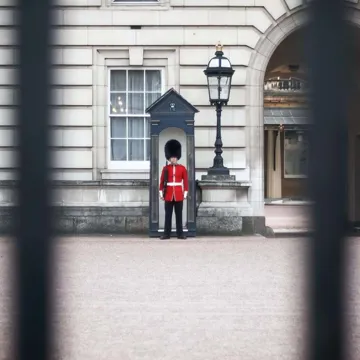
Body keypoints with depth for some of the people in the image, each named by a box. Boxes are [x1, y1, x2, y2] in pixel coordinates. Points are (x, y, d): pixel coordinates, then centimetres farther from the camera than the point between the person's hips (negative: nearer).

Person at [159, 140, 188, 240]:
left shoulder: (182, 168, 3)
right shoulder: (165, 168, 3)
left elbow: (186, 181, 4)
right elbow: (162, 181, 5)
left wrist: (185, 193, 0)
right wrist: (161, 193, 1)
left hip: (179, 195, 0)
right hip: (168, 195, 0)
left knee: (179, 215, 4)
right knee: (168, 215, 2)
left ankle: (180, 233, 8)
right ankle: (167, 234, 5)